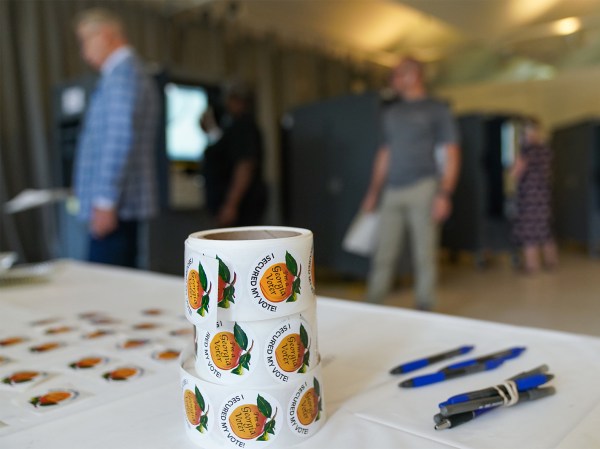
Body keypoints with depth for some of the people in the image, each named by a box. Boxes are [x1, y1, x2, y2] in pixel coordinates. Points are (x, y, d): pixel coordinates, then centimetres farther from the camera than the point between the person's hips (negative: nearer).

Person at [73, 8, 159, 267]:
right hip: (124, 206, 10)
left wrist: (105, 201, -20)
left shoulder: (122, 73, -9)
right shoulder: (131, 71, 22)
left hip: (114, 206, -10)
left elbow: (120, 139, -19)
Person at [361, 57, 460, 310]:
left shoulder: (436, 110, 4)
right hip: (392, 192, 5)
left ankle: (424, 309, 10)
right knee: (383, 256, 2)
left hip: (422, 189, -4)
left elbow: (451, 155, -1)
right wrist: (373, 193, 16)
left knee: (424, 255, -1)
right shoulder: (390, 113, 19)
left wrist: (444, 194, -12)